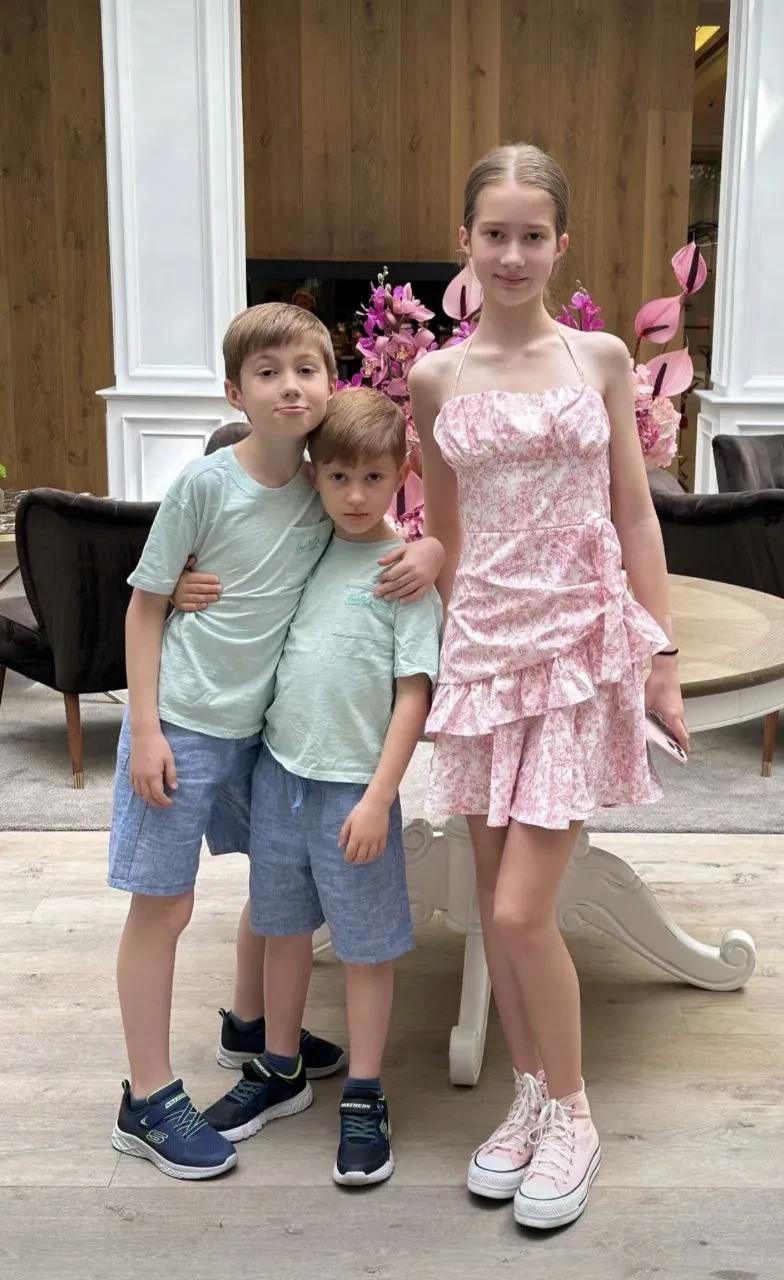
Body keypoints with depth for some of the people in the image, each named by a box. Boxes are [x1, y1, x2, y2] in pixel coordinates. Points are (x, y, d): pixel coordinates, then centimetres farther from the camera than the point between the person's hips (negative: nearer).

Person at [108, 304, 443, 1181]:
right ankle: (147, 1101, 17)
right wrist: (145, 729, -12)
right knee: (164, 905, 2)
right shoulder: (206, 484, -14)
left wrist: (434, 549, -13)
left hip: (261, 722, 6)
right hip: (182, 721, -5)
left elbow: (389, 524, 13)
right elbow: (146, 605, -9)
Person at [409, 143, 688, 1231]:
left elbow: (635, 516, 4)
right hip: (482, 646, 3)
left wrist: (662, 658, 1)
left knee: (522, 912, -7)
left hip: (582, 644, -3)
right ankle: (531, 1098, 32)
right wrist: (435, 660, 11)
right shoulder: (436, 378, 5)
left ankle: (570, 1115, 19)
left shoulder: (601, 358, 2)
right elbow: (442, 535, 12)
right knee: (495, 905, 10)